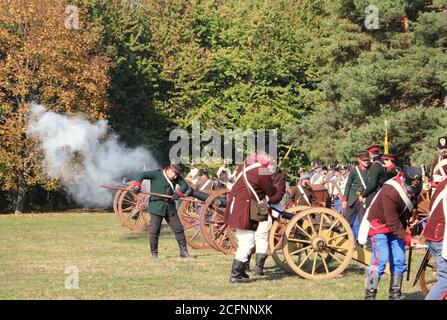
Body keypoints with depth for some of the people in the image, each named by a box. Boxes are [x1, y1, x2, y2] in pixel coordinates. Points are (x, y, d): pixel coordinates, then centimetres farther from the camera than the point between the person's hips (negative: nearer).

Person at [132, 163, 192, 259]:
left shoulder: (176, 177, 7)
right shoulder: (157, 174, -7)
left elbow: (185, 185, 6)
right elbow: (142, 175, -10)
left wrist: (178, 193, -12)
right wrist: (137, 185, -26)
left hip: (170, 207, 5)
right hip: (157, 207, -5)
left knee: (179, 229, 4)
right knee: (154, 231, -5)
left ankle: (183, 251, 14)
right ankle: (154, 254, 5)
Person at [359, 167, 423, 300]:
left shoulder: (414, 188, -12)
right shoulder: (390, 192, -34)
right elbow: (393, 223, -31)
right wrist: (408, 239, -34)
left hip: (398, 226, 7)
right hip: (379, 224, -7)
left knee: (399, 261, 3)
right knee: (381, 259, -16)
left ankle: (395, 295, 12)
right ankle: (370, 295, -10)